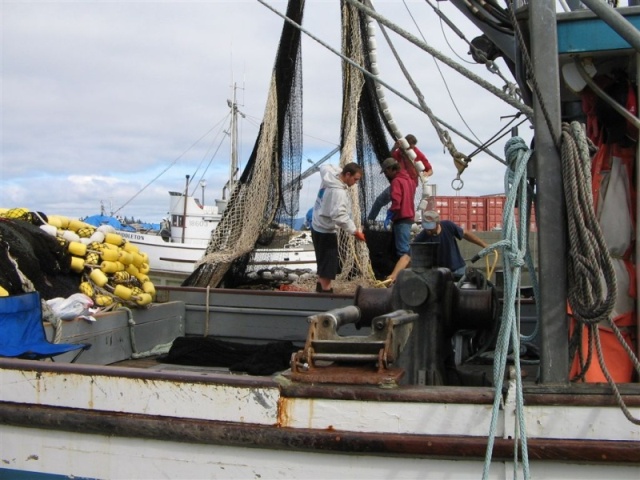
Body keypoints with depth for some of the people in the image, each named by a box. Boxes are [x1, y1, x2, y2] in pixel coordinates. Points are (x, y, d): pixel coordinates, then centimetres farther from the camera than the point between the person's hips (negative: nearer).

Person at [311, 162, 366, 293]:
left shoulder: (329, 178, -1)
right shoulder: (338, 191, -29)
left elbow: (324, 167, 23)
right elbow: (339, 216, -36)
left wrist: (340, 171, 9)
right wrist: (355, 232, -31)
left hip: (318, 227, 10)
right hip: (326, 231, -10)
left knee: (323, 261, 23)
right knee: (328, 264, -5)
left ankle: (320, 287, 37)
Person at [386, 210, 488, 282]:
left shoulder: (448, 226, -18)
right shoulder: (421, 238, -24)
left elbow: (465, 234, 1)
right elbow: (407, 257, -32)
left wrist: (484, 245, 6)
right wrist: (394, 274, -47)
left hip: (458, 270, 2)